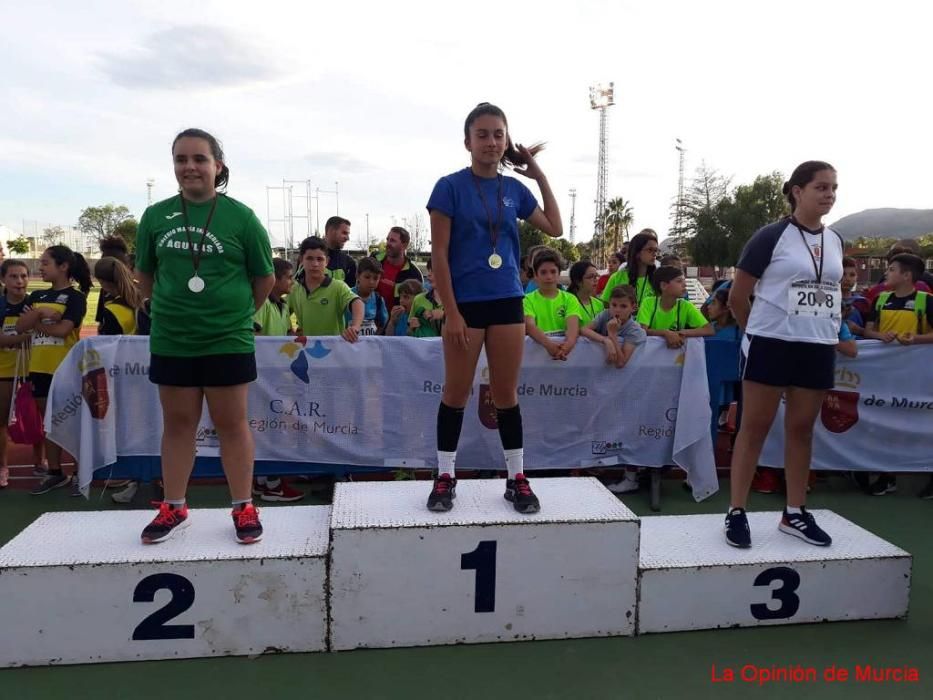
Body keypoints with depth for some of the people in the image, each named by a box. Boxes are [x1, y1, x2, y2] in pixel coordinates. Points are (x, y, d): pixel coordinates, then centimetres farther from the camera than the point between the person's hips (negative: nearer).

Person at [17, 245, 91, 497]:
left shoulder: (75, 297, -6)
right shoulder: (37, 296, 12)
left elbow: (63, 330, -17)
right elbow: (20, 326, 1)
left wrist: (36, 322, -4)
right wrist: (39, 312, -14)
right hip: (40, 368, 6)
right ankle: (55, 473, 24)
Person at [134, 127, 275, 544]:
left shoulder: (241, 217, -5)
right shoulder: (155, 216, 3)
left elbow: (265, 278, 3)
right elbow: (145, 274, 15)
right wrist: (169, 309, 13)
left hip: (228, 341, -3)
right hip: (170, 341, 3)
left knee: (231, 424, 5)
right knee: (177, 423, 12)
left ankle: (244, 508, 17)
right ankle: (174, 509, 26)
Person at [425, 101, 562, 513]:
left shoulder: (514, 189, 8)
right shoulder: (450, 186, -5)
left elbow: (555, 229, 19)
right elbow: (438, 254, -8)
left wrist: (540, 176, 13)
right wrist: (451, 312, -13)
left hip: (507, 302, 4)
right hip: (466, 302, -3)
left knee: (506, 394, 10)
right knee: (456, 393, 6)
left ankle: (517, 479, 19)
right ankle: (445, 478, 20)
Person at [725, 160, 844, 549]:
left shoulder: (835, 241, 9)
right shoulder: (771, 237, -8)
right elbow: (737, 296, -4)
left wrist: (830, 329, 17)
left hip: (818, 348, 5)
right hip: (772, 345, -5)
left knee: (802, 429, 11)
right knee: (754, 427, -1)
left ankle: (795, 513, 22)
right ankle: (736, 512, 7)